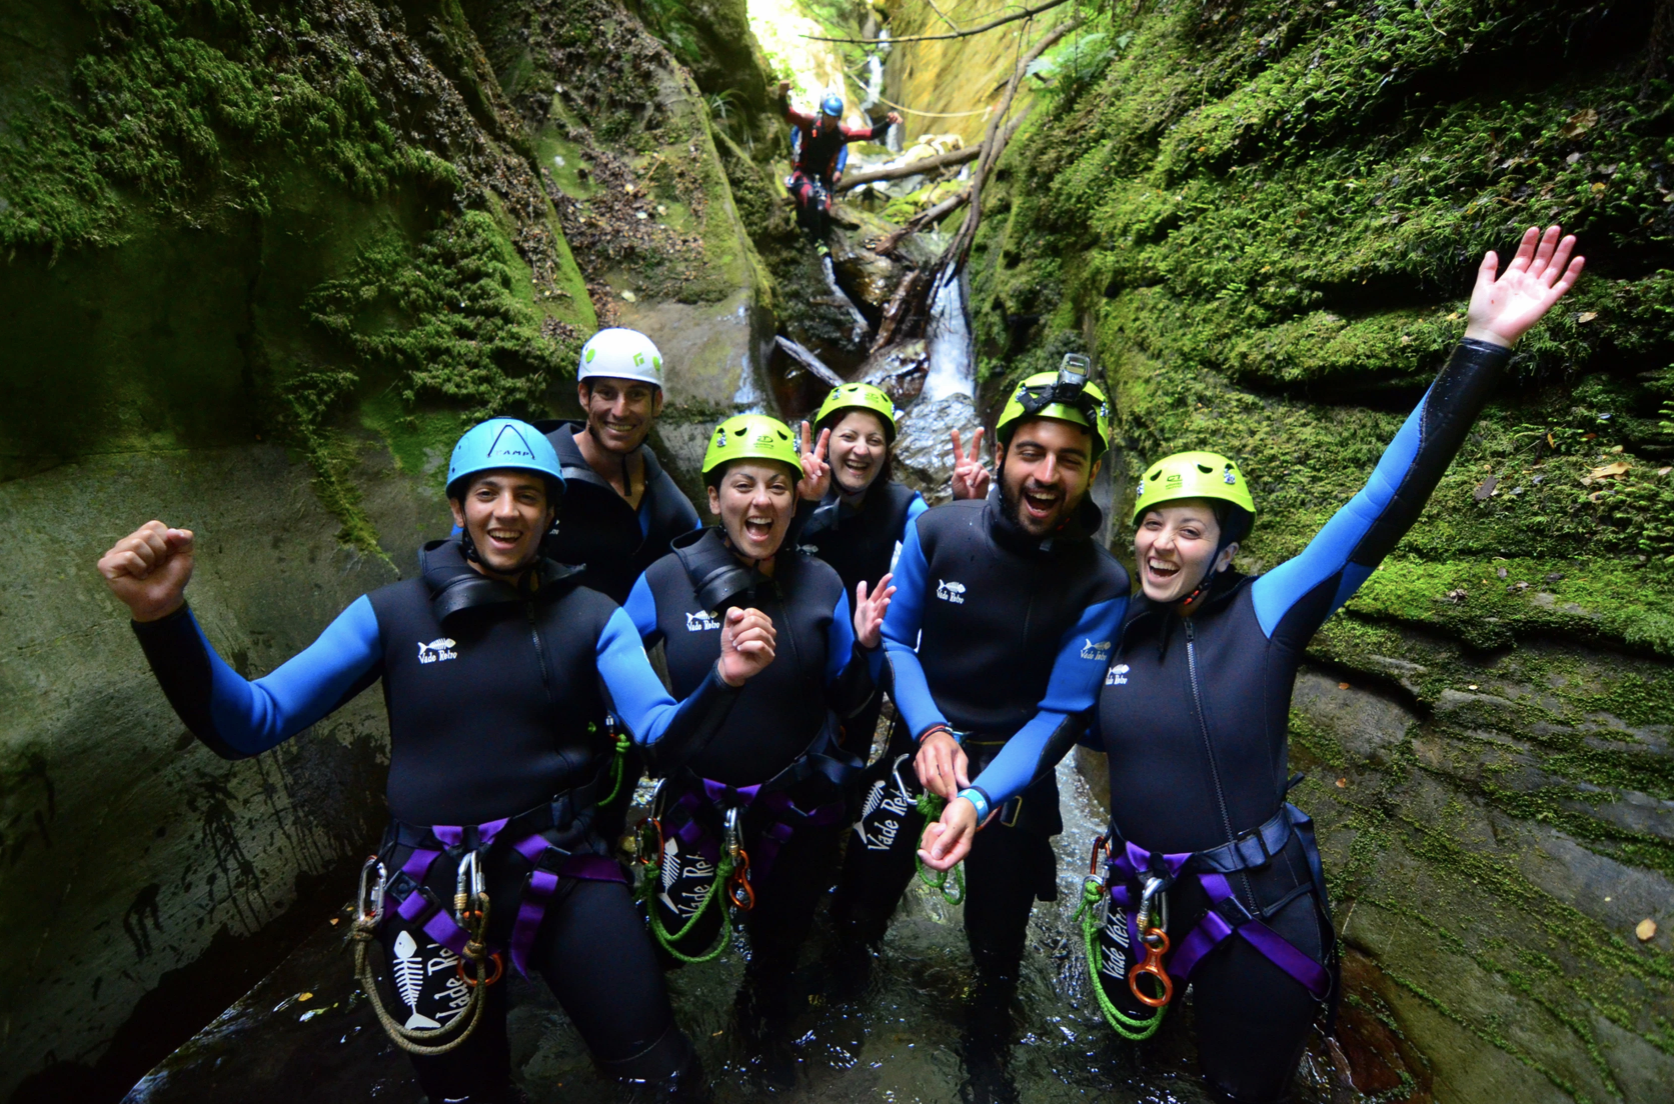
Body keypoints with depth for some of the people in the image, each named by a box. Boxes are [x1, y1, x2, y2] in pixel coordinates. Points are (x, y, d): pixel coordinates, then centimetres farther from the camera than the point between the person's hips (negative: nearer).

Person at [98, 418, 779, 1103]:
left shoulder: (592, 617, -5)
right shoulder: (391, 614, -4)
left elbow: (664, 737, -14)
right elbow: (247, 725, -7)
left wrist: (722, 680, -34)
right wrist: (163, 616, -22)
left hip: (563, 871, 0)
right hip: (430, 890, 1)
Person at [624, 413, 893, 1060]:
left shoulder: (821, 584, -12)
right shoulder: (666, 580, -15)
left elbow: (846, 702, -4)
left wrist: (865, 645, -21)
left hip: (798, 799, 1)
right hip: (699, 795, -1)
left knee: (781, 933, 24)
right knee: (685, 938, 16)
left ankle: (764, 994, 60)